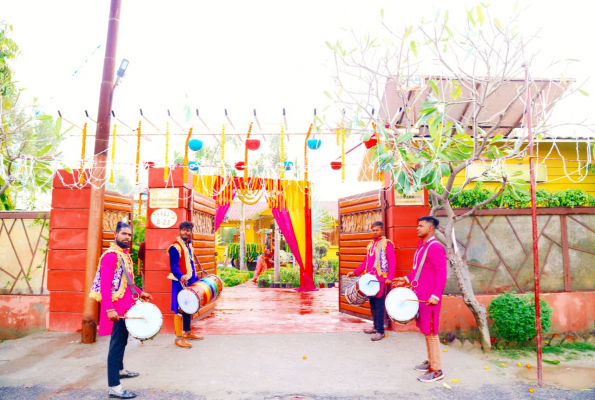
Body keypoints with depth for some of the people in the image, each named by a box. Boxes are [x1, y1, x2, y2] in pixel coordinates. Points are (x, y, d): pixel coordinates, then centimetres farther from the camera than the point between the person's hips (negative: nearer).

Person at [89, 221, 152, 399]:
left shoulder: (125, 255, 13)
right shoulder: (110, 255, -17)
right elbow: (105, 285, -23)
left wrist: (139, 292, 17)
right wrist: (109, 309, -28)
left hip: (126, 305, 10)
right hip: (116, 306, -10)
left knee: (122, 339, 23)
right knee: (117, 344, -7)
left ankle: (119, 370, 41)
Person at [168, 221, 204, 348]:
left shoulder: (189, 245, 14)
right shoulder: (175, 246, -13)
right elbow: (173, 266, -21)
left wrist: (196, 278, 21)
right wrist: (181, 276, -38)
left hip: (190, 281, 9)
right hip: (180, 282, -9)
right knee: (180, 310, -4)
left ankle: (187, 333, 30)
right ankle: (178, 338, 3)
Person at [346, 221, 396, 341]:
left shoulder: (387, 243, -4)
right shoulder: (370, 244, 18)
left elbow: (392, 262, -11)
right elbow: (366, 261, 22)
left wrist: (390, 277, -21)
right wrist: (355, 272, 15)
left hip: (381, 279, -7)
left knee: (379, 304, -5)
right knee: (372, 303, 12)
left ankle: (380, 331, 2)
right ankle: (376, 326, 26)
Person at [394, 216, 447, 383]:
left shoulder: (435, 248, -18)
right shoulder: (421, 245, 12)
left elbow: (442, 274, -21)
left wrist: (435, 295, -26)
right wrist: (407, 279, 19)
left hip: (429, 298, -9)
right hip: (419, 294, 9)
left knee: (430, 332, -1)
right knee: (425, 330, 18)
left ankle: (437, 370, 11)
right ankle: (430, 362, 32)